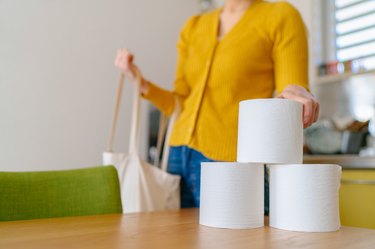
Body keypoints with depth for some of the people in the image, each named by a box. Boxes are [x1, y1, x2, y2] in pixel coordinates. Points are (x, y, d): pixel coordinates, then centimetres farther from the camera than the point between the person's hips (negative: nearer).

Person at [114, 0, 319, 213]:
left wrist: (296, 94, -28)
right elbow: (181, 103, 15)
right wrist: (140, 82, 3)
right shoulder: (193, 26, 15)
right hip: (179, 156, 5)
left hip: (231, 161, -4)